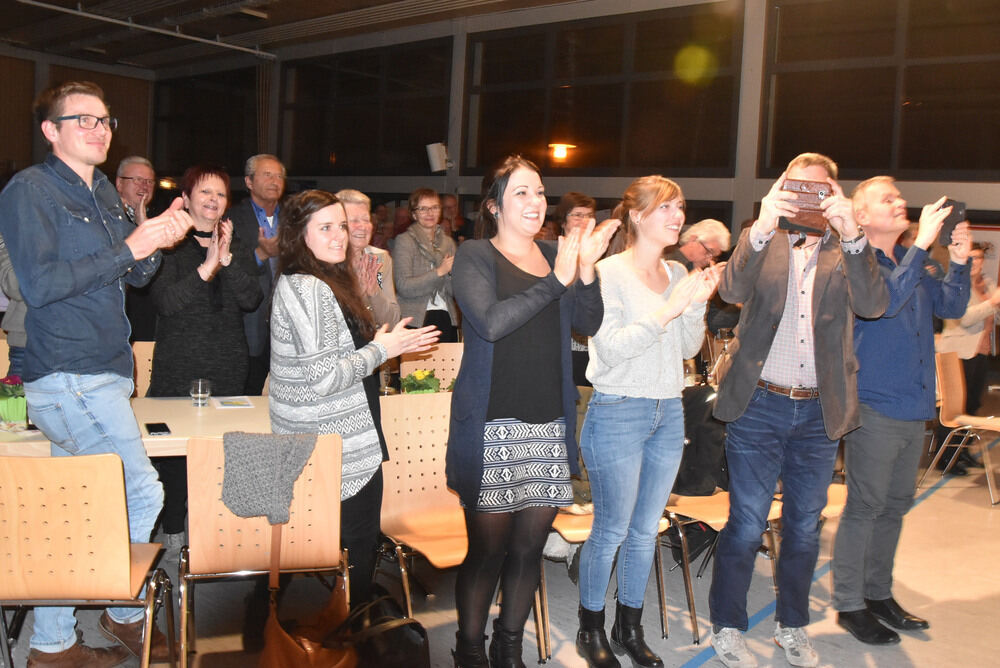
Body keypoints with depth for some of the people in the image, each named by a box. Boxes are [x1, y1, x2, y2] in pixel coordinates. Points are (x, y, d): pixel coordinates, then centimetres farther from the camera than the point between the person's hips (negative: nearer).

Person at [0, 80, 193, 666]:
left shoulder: (104, 192, 16)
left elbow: (131, 277, 20)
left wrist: (158, 241, 0)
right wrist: (130, 247, -19)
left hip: (102, 373, 9)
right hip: (71, 379, -8)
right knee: (144, 495, -5)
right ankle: (127, 616, 17)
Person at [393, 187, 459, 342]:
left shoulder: (448, 242, 13)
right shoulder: (404, 240, -2)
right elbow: (403, 287, -14)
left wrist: (452, 272, -10)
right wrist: (439, 271, -14)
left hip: (446, 318, 5)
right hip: (415, 319, -4)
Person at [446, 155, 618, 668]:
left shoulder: (556, 254, 13)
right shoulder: (475, 256, -1)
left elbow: (589, 324, 6)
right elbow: (491, 322, -18)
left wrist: (586, 269, -11)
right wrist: (558, 279, -19)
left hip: (550, 422, 5)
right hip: (493, 425, -4)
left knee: (530, 546, 10)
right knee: (487, 547, 0)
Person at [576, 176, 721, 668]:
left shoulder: (677, 274, 9)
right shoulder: (610, 272, -10)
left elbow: (688, 349, 11)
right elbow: (611, 349, -18)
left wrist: (698, 303, -6)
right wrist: (668, 309, -22)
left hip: (668, 413, 6)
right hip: (618, 413, -6)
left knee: (646, 530, 14)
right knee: (611, 531, 3)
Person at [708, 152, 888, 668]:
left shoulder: (845, 250, 4)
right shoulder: (762, 242, 1)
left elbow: (873, 305, -14)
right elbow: (732, 290, -18)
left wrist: (852, 236, -26)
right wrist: (762, 228, -32)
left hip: (820, 411, 3)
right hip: (760, 405, -2)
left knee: (804, 528, 15)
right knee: (746, 527, 4)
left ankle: (792, 625, 34)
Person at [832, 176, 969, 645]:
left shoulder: (911, 263, 14)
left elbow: (951, 306, 13)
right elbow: (885, 300, -26)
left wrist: (959, 261, -2)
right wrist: (922, 244, -23)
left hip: (914, 408, 8)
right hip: (874, 407, -8)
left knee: (895, 505, 16)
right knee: (864, 508, -1)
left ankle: (878, 594, 30)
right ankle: (849, 604, 12)